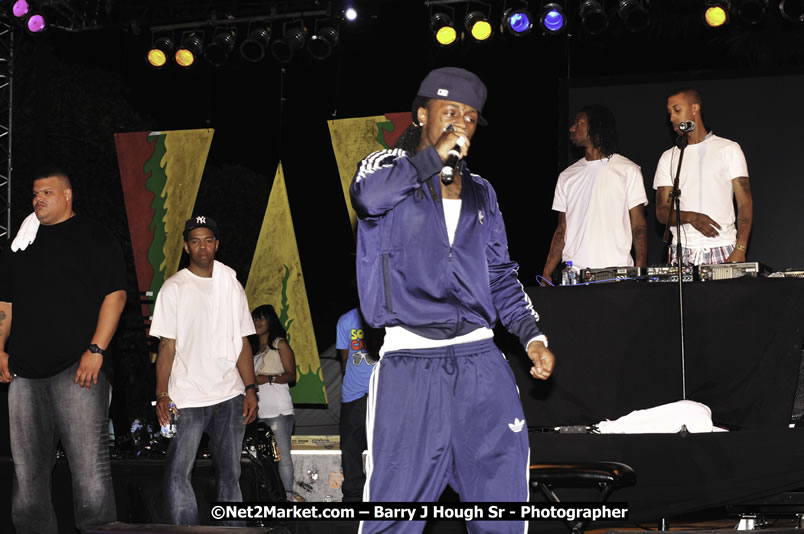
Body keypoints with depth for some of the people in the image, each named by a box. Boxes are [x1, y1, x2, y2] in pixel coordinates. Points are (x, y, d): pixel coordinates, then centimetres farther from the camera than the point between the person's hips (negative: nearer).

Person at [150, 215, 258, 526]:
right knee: (177, 473, -8)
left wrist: (250, 389, 4)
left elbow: (243, 342, 12)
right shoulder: (174, 288, 2)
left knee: (230, 473, 5)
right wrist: (162, 395, -9)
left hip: (229, 395, 3)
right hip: (186, 397, -3)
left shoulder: (231, 286, 12)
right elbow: (167, 345, -2)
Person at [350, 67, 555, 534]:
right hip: (409, 364, -4)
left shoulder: (481, 193, 21)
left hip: (480, 363, 5)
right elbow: (368, 195, -20)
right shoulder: (390, 167, 6)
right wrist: (435, 155, -14)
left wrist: (532, 335, 11)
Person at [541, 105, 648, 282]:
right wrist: (546, 274, 4)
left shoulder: (628, 170, 5)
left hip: (616, 272, -3)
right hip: (574, 273, 3)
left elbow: (638, 225, 2)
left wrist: (640, 271, -11)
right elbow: (562, 229, 15)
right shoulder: (567, 176, 16)